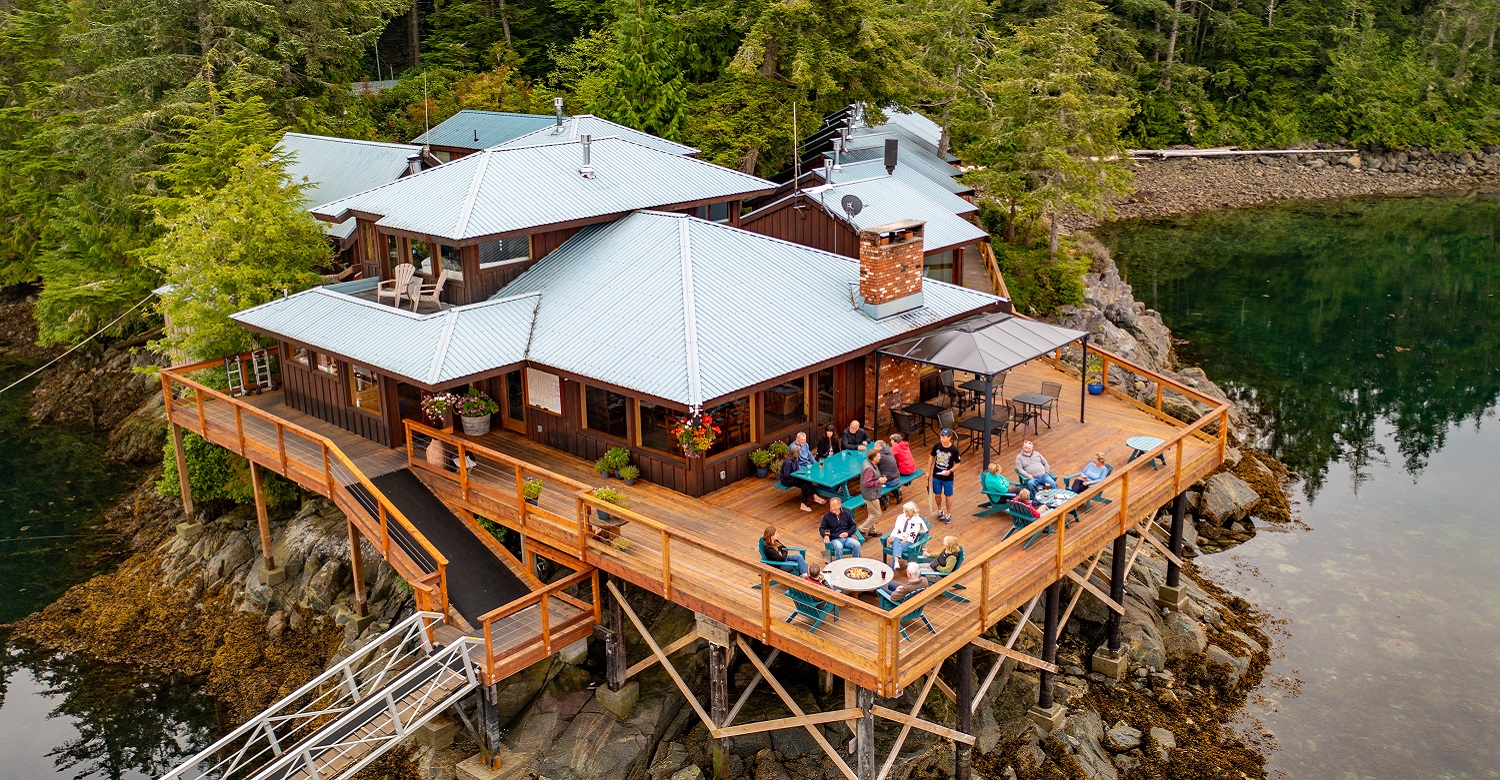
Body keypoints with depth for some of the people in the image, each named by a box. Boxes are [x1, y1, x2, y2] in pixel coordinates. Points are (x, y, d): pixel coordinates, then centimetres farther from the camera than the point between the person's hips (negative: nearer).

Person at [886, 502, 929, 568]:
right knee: (896, 542, -35)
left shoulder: (917, 520, 1)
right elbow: (896, 528, 11)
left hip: (908, 541, -3)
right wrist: (892, 536, -7)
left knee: (896, 548, -32)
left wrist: (905, 540, -18)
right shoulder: (901, 517, 16)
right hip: (898, 538, 3)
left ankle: (892, 568, -35)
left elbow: (913, 535, -6)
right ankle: (896, 562, -56)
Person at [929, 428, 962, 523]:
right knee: (937, 494, 16)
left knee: (948, 496, 13)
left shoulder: (954, 450, -20)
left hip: (948, 478, -3)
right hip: (936, 476, 3)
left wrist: (950, 471, -24)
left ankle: (948, 514, 31)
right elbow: (932, 457, 5)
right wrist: (929, 470, 9)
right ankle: (940, 510, 41)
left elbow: (957, 464, -9)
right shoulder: (936, 446, -11)